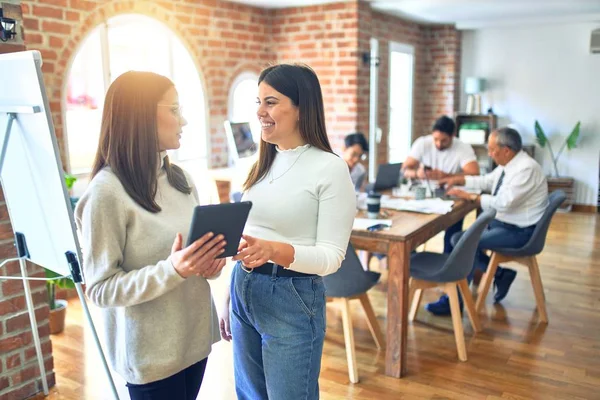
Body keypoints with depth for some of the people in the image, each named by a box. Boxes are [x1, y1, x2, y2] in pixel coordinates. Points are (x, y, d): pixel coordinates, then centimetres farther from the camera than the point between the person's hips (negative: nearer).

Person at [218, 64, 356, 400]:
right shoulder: (263, 163, 7)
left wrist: (276, 250, -33)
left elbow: (331, 256, -16)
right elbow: (244, 235, 12)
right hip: (244, 292, 7)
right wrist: (232, 295, 15)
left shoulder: (331, 168, -14)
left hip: (292, 299, -6)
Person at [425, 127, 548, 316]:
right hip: (501, 222, 9)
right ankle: (500, 274, 11)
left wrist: (469, 196, -24)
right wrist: (456, 179, 8)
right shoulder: (509, 164, 3)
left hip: (519, 232, -9)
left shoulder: (526, 169, -24)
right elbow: (487, 181, 18)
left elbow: (503, 203, -30)